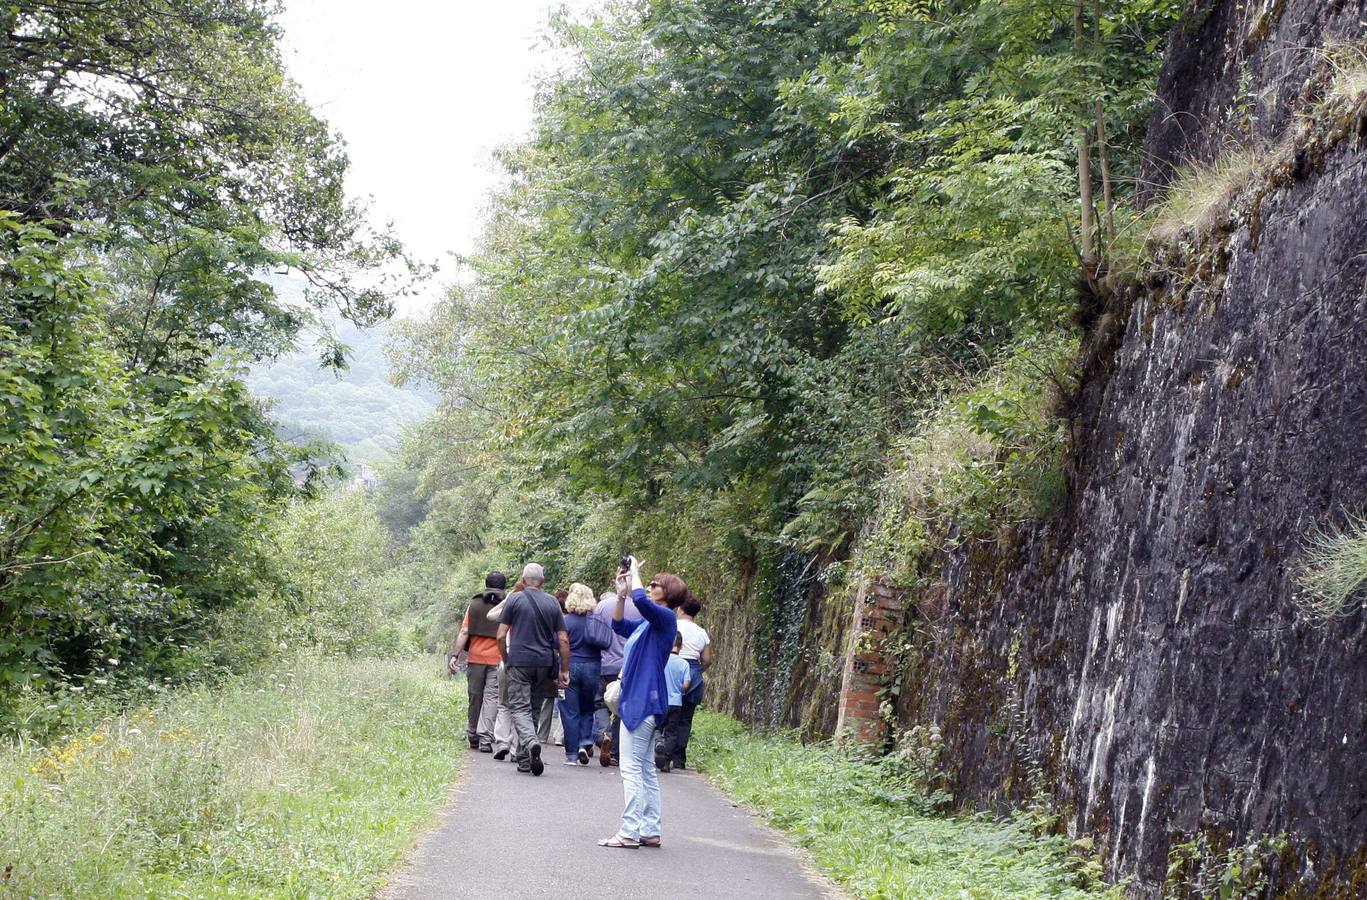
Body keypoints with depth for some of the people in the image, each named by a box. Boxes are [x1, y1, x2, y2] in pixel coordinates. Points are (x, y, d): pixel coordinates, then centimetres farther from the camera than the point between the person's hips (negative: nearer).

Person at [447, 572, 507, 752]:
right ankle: (485, 738, -12)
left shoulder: (474, 605, 5)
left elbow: (464, 632, 0)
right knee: (491, 697, -3)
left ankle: (473, 736, 21)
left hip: (475, 657, 2)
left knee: (475, 697, 12)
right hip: (497, 660, -2)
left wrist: (455, 655, 1)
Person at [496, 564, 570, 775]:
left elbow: (501, 636, -3)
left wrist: (506, 661, 11)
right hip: (544, 663, 3)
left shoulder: (514, 600, 0)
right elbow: (563, 640, 6)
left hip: (519, 662, -3)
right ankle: (524, 759, 16)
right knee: (534, 707, 13)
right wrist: (564, 670, 11)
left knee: (519, 707, -3)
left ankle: (530, 742, -31)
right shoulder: (552, 603, 8)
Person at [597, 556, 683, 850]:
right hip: (640, 702, 10)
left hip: (643, 702, -10)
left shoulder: (665, 617, -11)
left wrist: (635, 572, -13)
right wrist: (622, 591, 16)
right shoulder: (648, 623, 16)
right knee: (646, 770, 11)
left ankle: (629, 833, -8)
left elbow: (641, 600, -30)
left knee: (631, 768, -8)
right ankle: (650, 831, 14)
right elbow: (619, 625, 28)